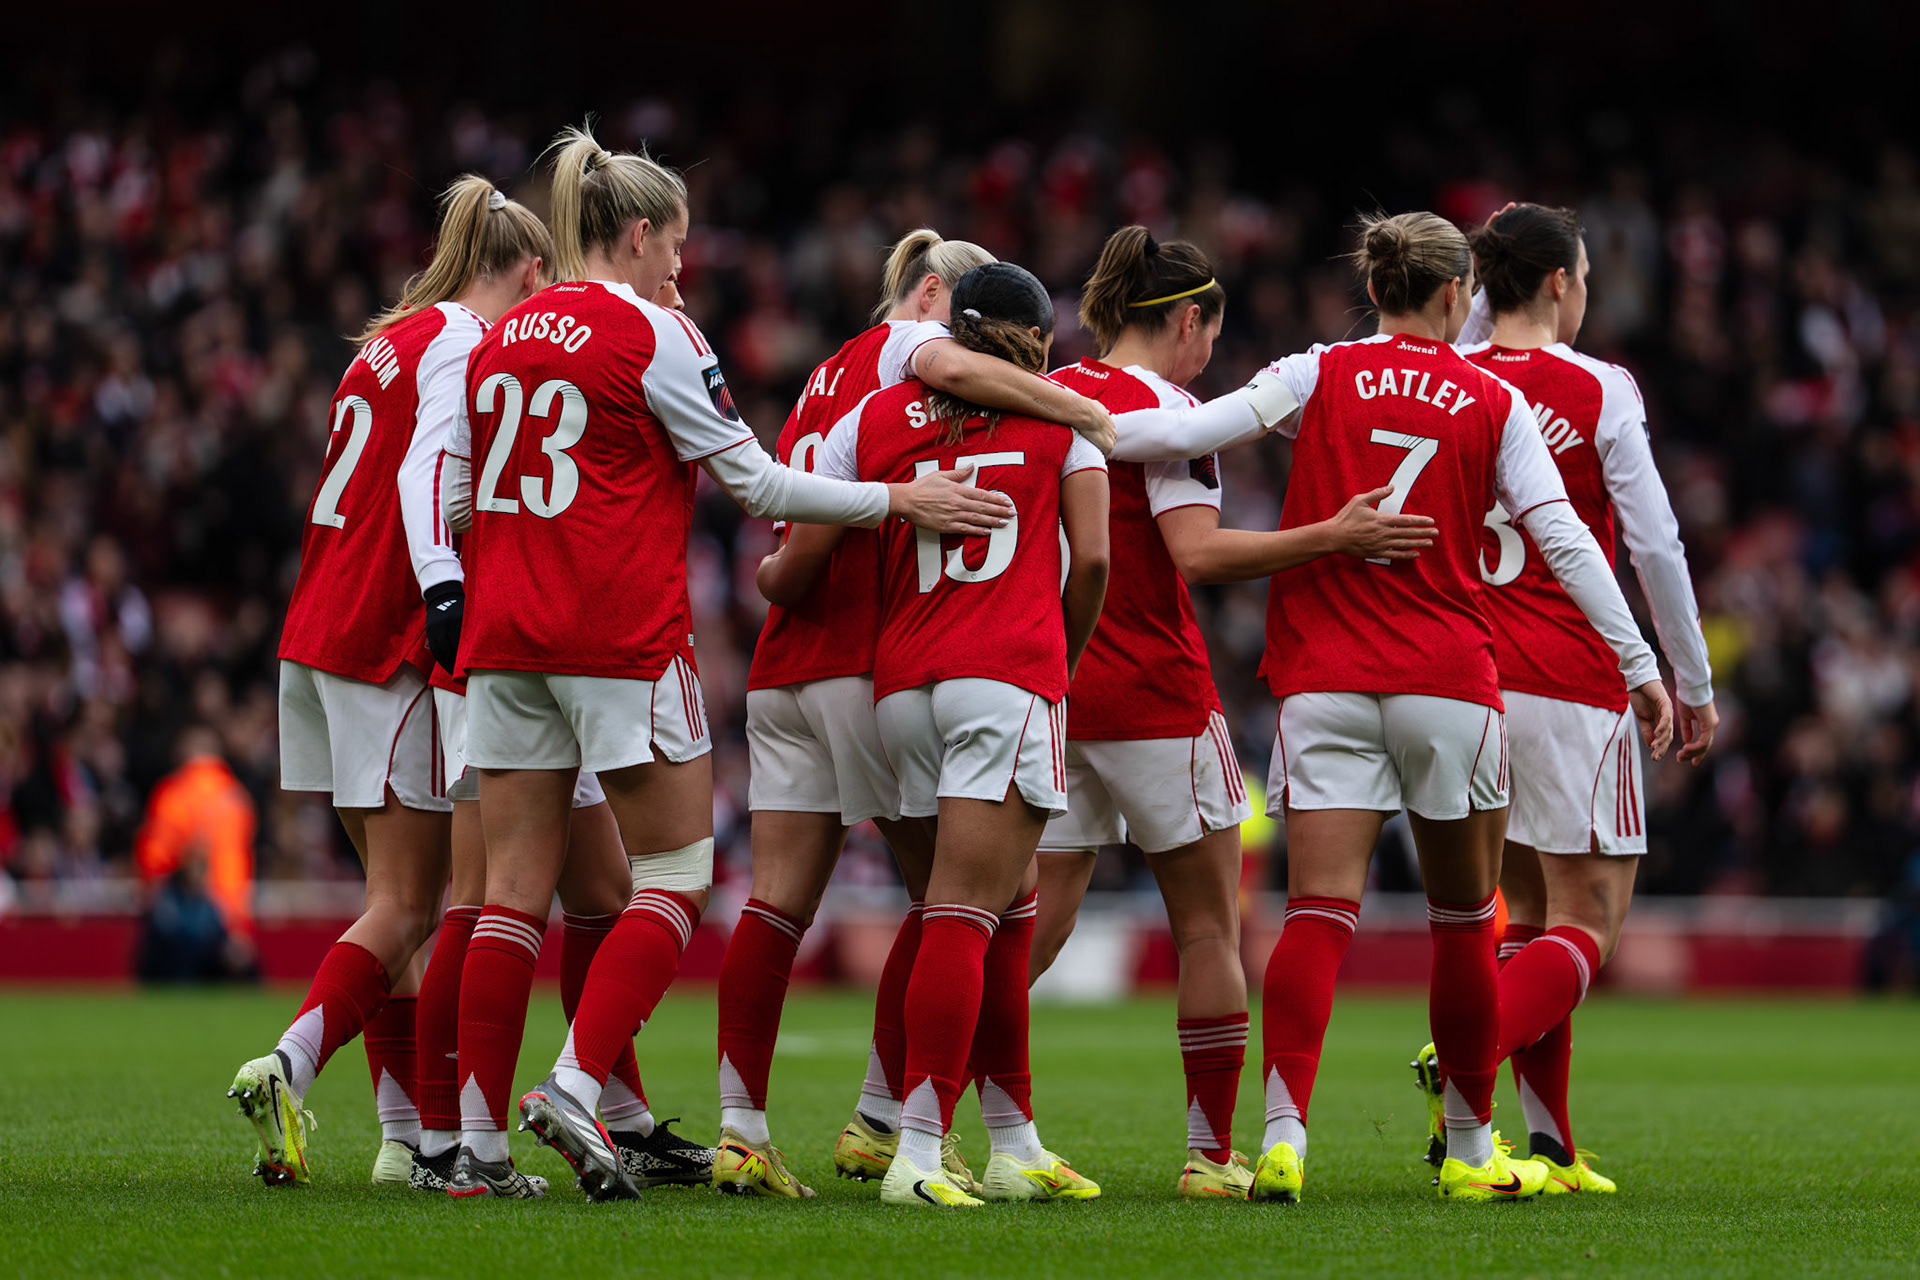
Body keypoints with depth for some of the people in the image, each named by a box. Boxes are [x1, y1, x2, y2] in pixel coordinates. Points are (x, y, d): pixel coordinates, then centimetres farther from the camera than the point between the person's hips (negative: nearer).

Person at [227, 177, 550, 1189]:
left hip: (321, 639, 9)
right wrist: (443, 592, -33)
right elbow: (425, 472, -21)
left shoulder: (396, 339, 19)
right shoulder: (464, 342, -7)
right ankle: (288, 1068, -25)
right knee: (405, 907, -8)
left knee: (397, 897, 11)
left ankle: (411, 1135, 11)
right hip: (391, 647, -9)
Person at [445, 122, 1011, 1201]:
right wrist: (898, 501, -1)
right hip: (623, 634, -6)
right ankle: (578, 1090, -12)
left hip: (504, 630, 6)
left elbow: (470, 489, 19)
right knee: (677, 876, 3)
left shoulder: (500, 338, 13)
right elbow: (754, 481, -6)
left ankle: (479, 1146, 1)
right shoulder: (652, 334, -6)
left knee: (515, 890, 6)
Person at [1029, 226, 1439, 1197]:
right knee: (1208, 927, 5)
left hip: (1046, 684, 6)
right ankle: (1212, 1154, 5)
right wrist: (1331, 536, -24)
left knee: (1036, 920, 7)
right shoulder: (1162, 408, -10)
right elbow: (1200, 553, -21)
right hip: (1154, 695, -6)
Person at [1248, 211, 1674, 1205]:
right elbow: (1561, 537, -1)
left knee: (1318, 911, -6)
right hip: (1447, 679, 0)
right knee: (1463, 919, 13)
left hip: (1323, 679, 0)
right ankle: (1470, 1149, 20)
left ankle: (1282, 1132, -24)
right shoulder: (1495, 403, 4)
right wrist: (1640, 665, 1)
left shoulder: (1319, 375, 4)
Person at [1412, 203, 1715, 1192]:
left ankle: (1550, 1138, 8)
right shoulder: (1598, 390, -6)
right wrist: (1692, 684, 5)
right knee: (1588, 921, -1)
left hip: (1465, 679, 5)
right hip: (1572, 680, -5)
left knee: (1525, 907, 14)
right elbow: (1655, 545, -5)